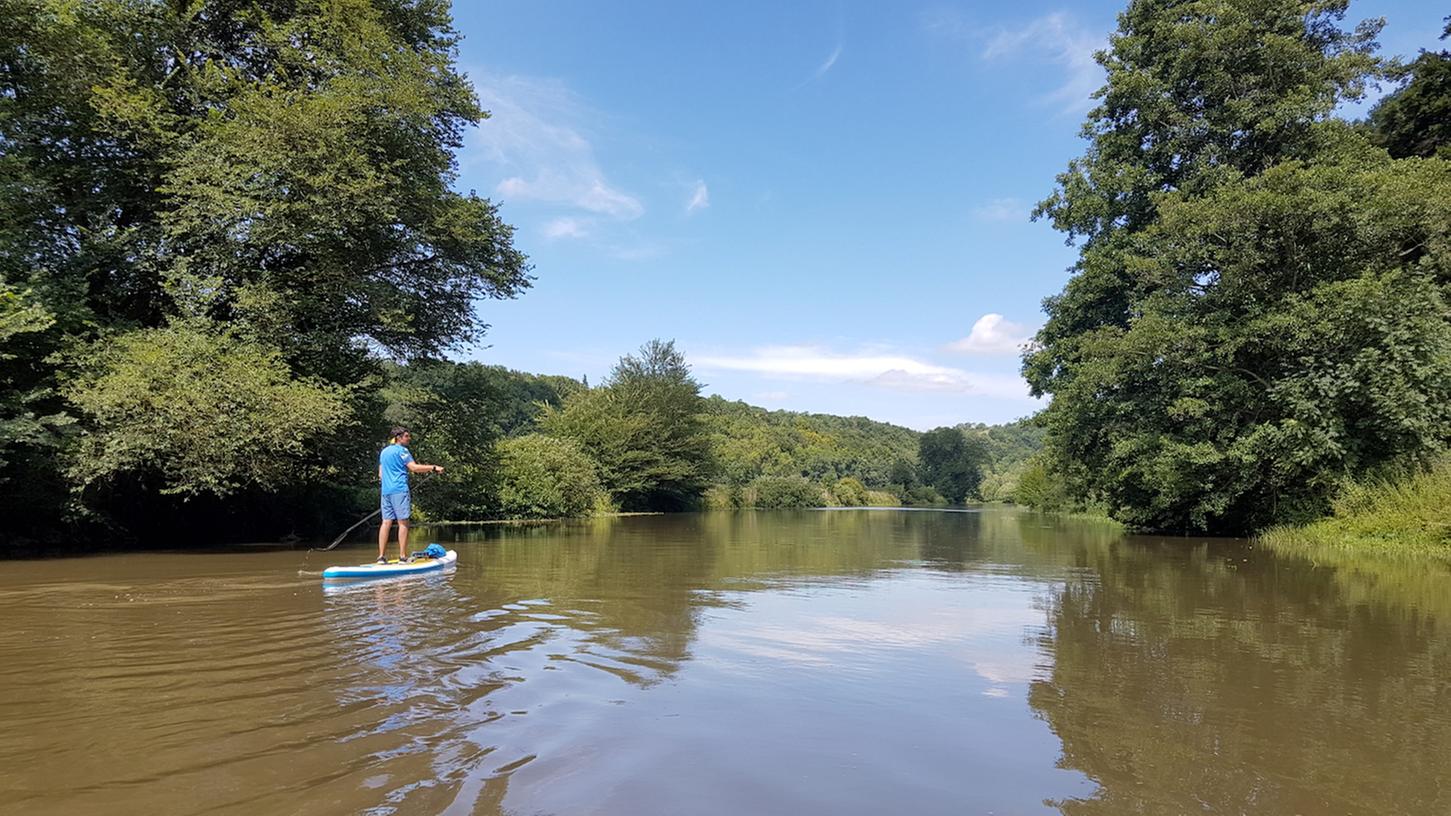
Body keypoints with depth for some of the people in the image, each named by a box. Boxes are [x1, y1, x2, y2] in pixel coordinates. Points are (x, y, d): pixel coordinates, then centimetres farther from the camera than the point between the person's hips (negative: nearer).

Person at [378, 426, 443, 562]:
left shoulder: (383, 451, 20)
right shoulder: (401, 450, -5)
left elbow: (380, 474, 23)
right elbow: (413, 467, -15)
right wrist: (433, 467, -12)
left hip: (386, 490, 8)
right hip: (399, 490, -8)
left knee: (386, 522, 6)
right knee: (403, 522, -5)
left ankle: (381, 556, 3)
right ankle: (402, 556, -7)